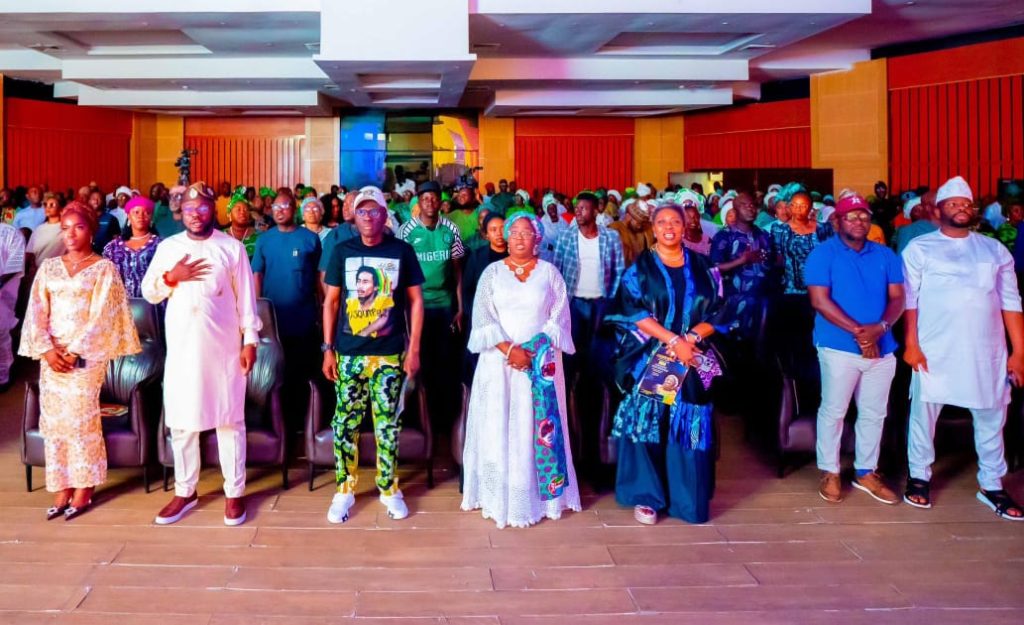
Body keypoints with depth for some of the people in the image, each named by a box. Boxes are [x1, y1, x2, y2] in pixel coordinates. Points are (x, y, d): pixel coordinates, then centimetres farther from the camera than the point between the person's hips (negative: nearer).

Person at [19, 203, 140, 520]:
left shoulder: (104, 268, -1)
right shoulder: (48, 267, 11)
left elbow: (101, 316, -8)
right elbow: (37, 311, 4)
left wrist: (75, 352, -13)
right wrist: (47, 349, -9)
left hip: (87, 355, -4)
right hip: (52, 355, 4)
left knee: (81, 419, -4)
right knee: (53, 420, 4)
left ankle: (84, 489, 6)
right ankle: (61, 488, 12)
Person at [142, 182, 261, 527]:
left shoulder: (232, 248, 0)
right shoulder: (168, 247, 7)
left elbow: (246, 298, 0)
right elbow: (148, 292, 8)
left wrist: (250, 340, -6)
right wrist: (171, 277, -11)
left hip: (223, 347, -2)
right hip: (181, 347, 3)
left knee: (229, 419, 3)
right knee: (181, 420, 8)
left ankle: (234, 492, 13)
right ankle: (185, 491, 22)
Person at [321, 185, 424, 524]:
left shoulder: (402, 251, 1)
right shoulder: (342, 251, 3)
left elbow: (415, 300, 3)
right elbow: (331, 301, 7)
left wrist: (414, 349, -1)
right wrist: (328, 348, 2)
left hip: (390, 354, -1)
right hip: (348, 354, 1)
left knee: (387, 423, 6)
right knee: (345, 423, 4)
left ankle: (389, 488, 20)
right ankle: (344, 490, 17)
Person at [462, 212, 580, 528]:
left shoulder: (549, 272, 8)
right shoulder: (492, 272, 7)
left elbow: (560, 317, 1)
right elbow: (482, 316, -3)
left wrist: (537, 353, -12)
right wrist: (507, 349, -15)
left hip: (541, 363, 0)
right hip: (499, 360, 0)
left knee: (538, 426, 1)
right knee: (498, 427, 0)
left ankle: (538, 494, 10)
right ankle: (500, 497, 8)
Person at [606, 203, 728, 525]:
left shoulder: (701, 267, 10)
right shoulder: (640, 267, 3)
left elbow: (716, 312, 7)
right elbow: (635, 312, -7)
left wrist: (692, 337, -12)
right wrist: (673, 340, -17)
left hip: (692, 358, 2)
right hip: (649, 359, -2)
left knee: (690, 426, 2)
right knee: (646, 422, -2)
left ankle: (686, 498, 14)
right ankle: (645, 497, 8)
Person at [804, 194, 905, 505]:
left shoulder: (886, 255, 10)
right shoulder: (823, 253, -4)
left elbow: (897, 298, 5)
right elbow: (820, 300, -13)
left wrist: (880, 327, -15)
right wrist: (858, 331, -17)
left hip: (881, 347, 5)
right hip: (839, 347, -5)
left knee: (874, 413, 11)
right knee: (833, 411, 3)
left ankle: (866, 472, 24)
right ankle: (830, 472, 15)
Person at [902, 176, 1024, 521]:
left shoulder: (994, 250, 11)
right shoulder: (919, 248, 2)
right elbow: (909, 300, -2)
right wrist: (911, 345, -10)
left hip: (986, 351, 3)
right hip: (934, 350, -3)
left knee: (991, 419, 9)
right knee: (924, 413, 5)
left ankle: (991, 486, 23)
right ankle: (919, 477, 22)